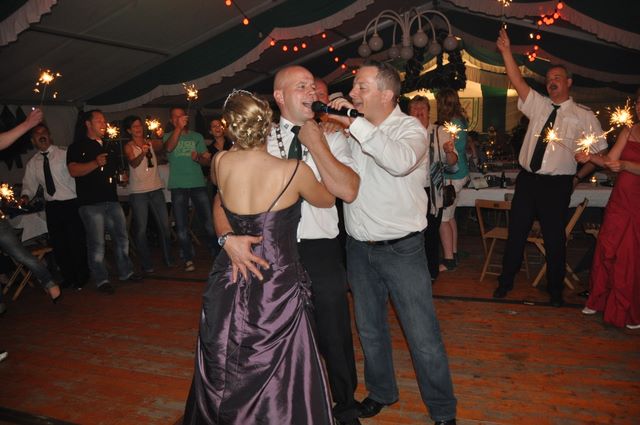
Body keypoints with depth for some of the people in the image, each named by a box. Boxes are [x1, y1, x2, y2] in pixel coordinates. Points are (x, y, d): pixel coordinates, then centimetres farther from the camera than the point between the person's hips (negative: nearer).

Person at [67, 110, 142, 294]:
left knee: (121, 237, 11)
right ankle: (101, 280, 9)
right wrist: (95, 163, -29)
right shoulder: (78, 147, -3)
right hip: (91, 202, -7)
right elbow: (73, 170, -19)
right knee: (97, 242, -2)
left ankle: (125, 272, 24)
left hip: (111, 199, 7)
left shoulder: (107, 146, 19)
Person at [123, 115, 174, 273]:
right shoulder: (129, 146, -2)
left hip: (156, 189, 4)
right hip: (138, 192, -3)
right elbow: (133, 163, -19)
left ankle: (168, 259, 16)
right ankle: (146, 264, 6)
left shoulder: (151, 143, 11)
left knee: (165, 225, 4)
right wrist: (142, 153, -38)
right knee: (141, 229, -2)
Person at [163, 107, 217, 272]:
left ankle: (216, 253, 8)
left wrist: (199, 157, -12)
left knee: (208, 221, -3)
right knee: (181, 225, 3)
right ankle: (188, 259, 12)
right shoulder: (168, 136, 9)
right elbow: (169, 148, -16)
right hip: (178, 186, 0)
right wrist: (178, 127, -25)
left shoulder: (197, 136, 12)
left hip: (198, 184, 0)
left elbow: (207, 159, 9)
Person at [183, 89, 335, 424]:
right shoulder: (294, 170, -15)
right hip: (277, 289, -3)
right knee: (281, 392, 14)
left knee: (225, 388, 23)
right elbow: (328, 200, 6)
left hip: (229, 287, 4)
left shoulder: (220, 163, -6)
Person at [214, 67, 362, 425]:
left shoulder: (331, 139, 1)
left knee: (334, 338, 12)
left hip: (322, 251, 0)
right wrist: (228, 236, -20)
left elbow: (348, 191, -14)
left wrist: (315, 143, -12)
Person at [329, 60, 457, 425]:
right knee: (370, 330, 19)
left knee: (423, 336, 3)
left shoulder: (410, 127, -11)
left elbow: (401, 161, -34)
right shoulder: (352, 129, 5)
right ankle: (381, 392, 41)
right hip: (359, 247, 5)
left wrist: (355, 124, -31)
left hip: (401, 248, -5)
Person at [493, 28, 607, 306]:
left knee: (554, 238, 6)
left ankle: (555, 290, 24)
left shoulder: (584, 116, 1)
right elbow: (517, 81, 1)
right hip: (527, 179, 3)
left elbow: (599, 151, 4)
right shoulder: (538, 105, 9)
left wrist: (578, 177, 0)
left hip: (557, 185, -2)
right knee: (516, 233, 8)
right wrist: (506, 52, -6)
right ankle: (505, 282, 23)